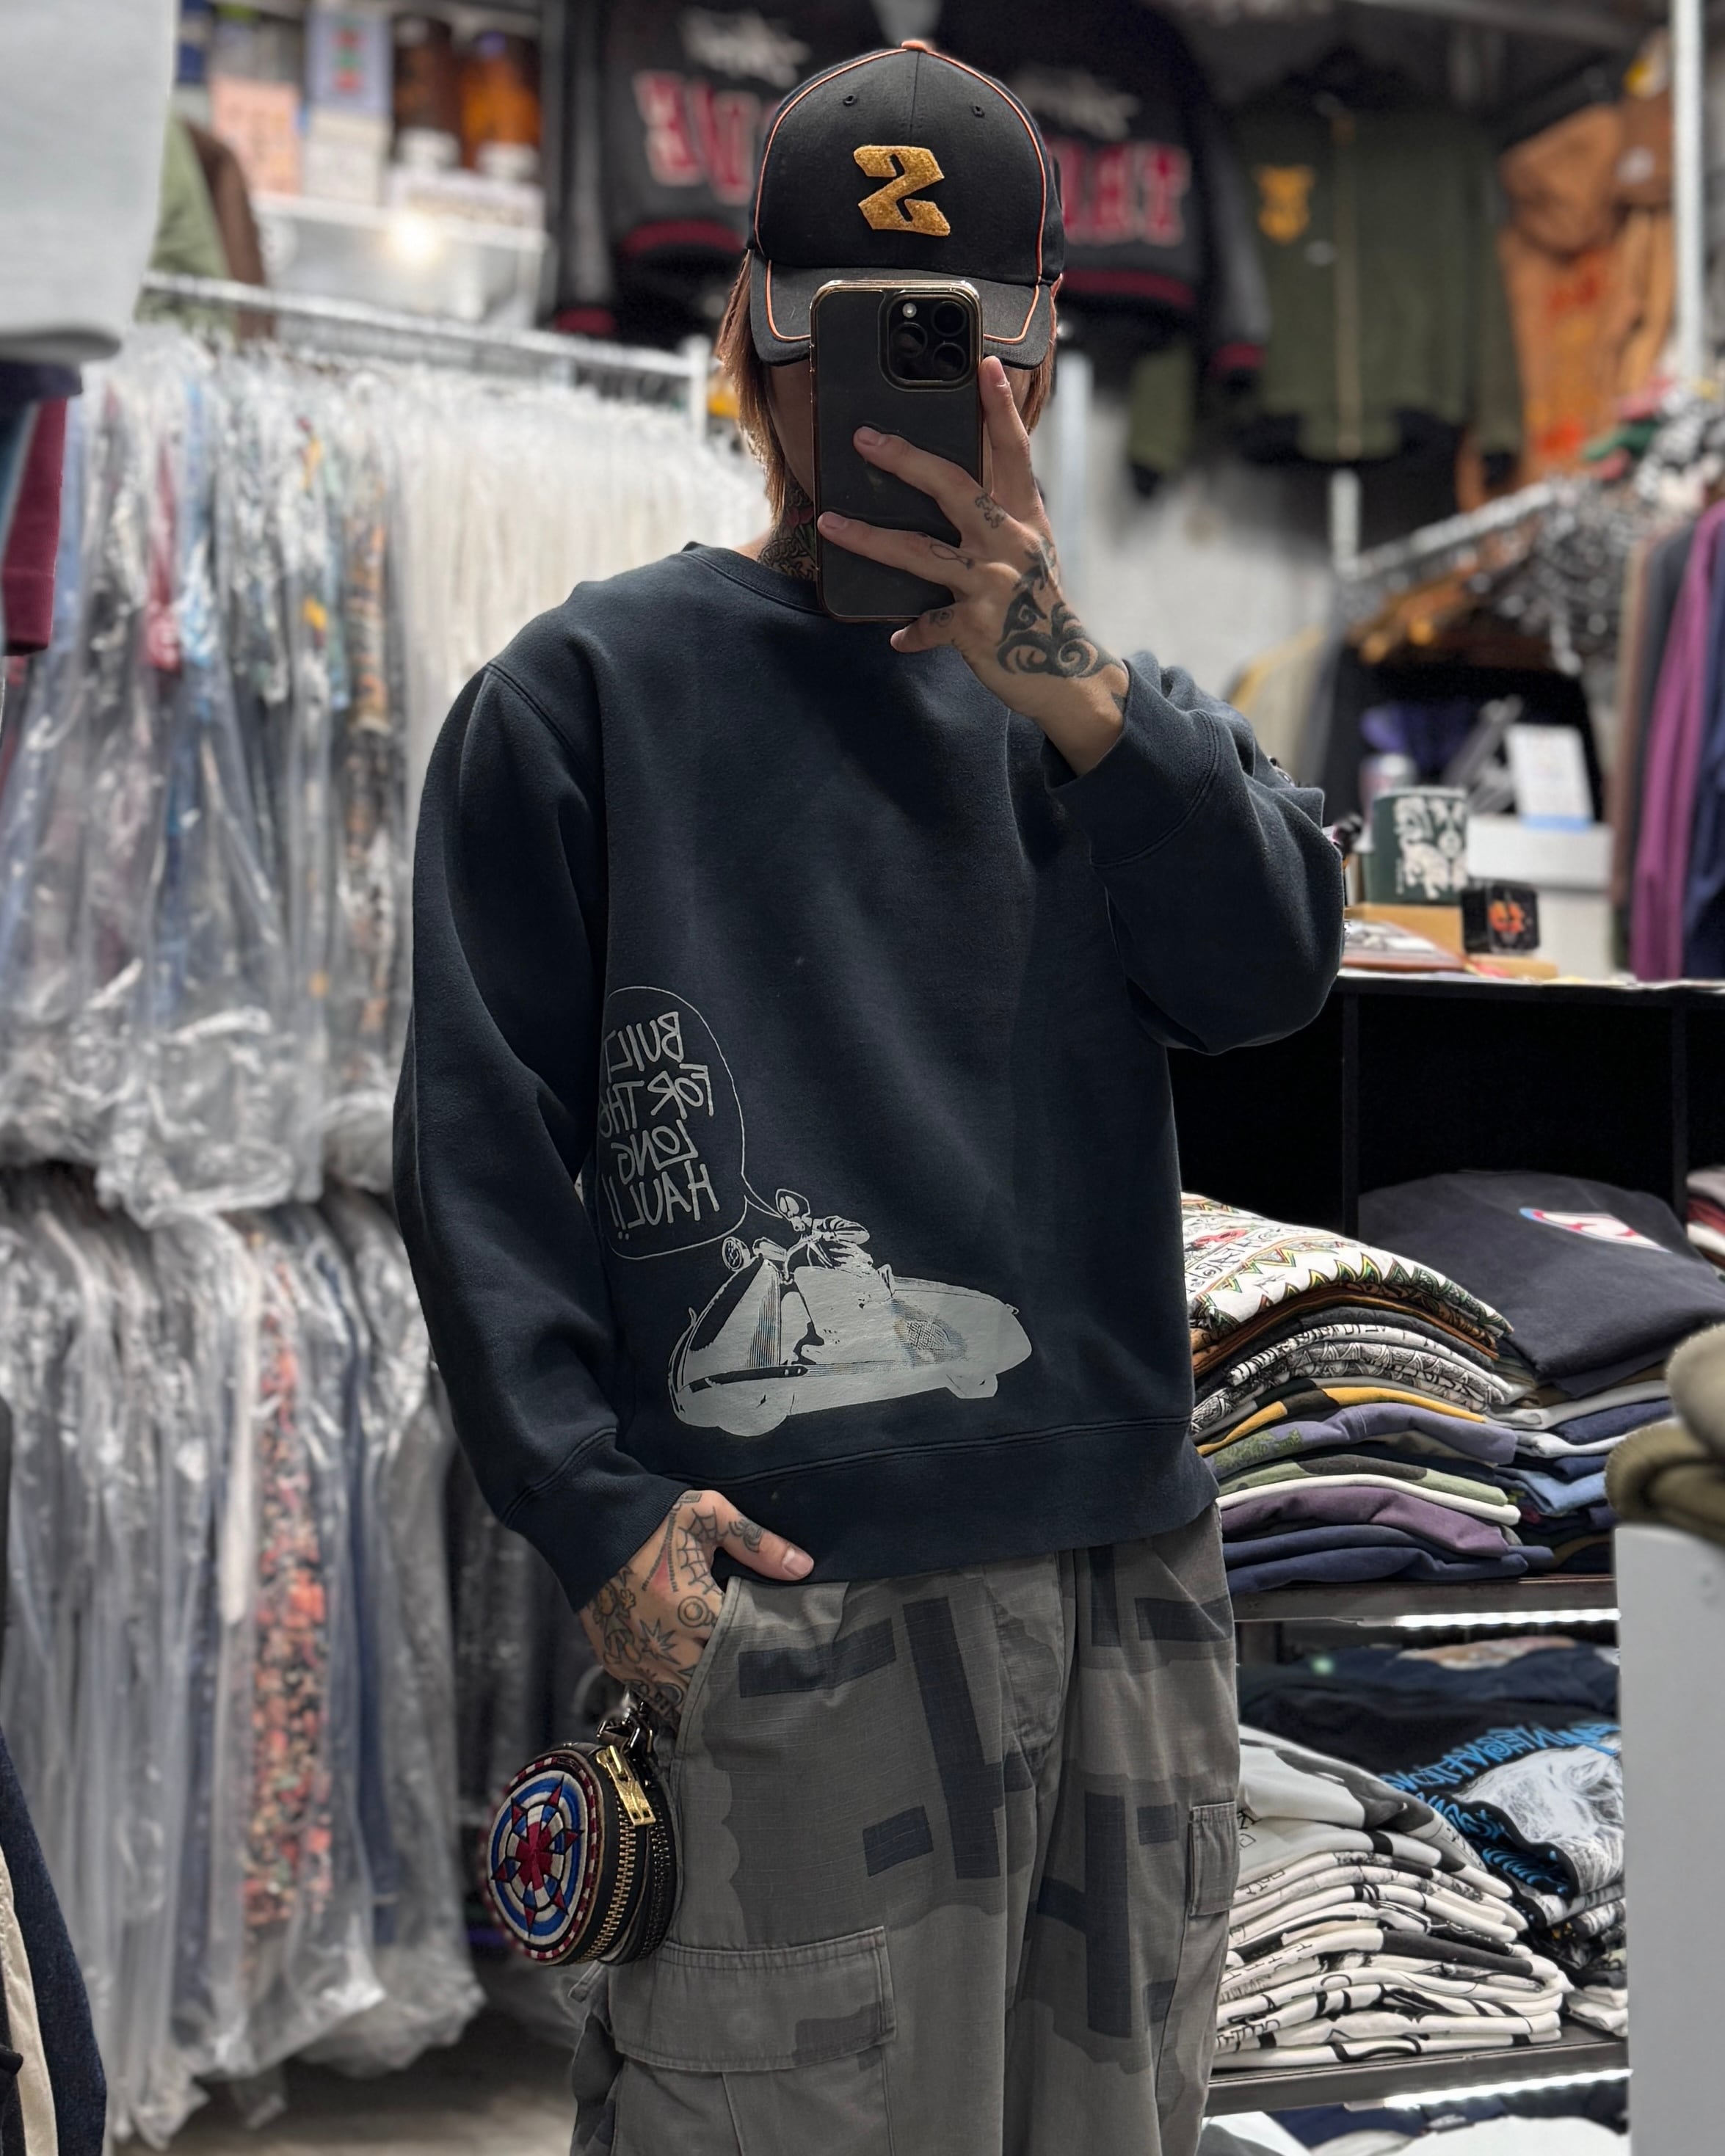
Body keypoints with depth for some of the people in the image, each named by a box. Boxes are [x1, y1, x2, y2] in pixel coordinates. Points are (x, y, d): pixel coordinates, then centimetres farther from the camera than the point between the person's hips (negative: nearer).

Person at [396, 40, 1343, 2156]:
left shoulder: (1111, 709, 17)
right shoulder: (594, 688, 4)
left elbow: (1268, 968, -3)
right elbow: (478, 1136, -1)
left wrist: (1059, 677, -17)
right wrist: (596, 1507, -11)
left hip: (1129, 1581, 5)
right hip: (785, 1590, -4)